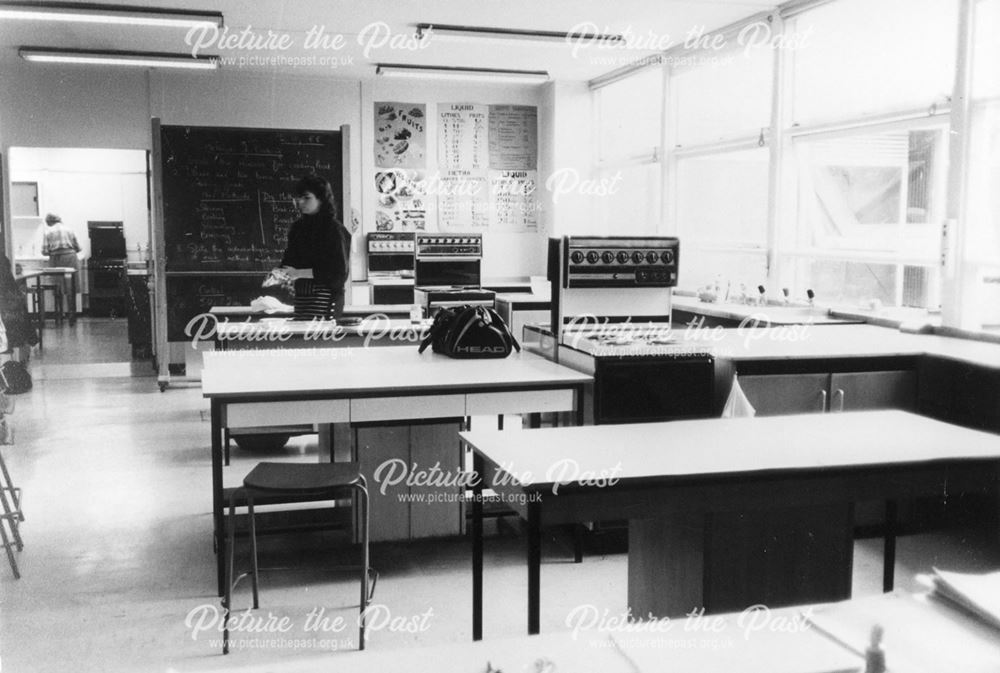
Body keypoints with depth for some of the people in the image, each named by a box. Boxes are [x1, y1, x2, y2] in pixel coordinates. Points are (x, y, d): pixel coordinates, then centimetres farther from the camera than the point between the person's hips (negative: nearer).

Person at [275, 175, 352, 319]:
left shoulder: (334, 229, -8)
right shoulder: (298, 227, 13)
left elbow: (338, 271, -15)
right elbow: (290, 260, 13)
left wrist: (299, 273, -17)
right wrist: (281, 272, -10)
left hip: (325, 296, -6)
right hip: (301, 295, 6)